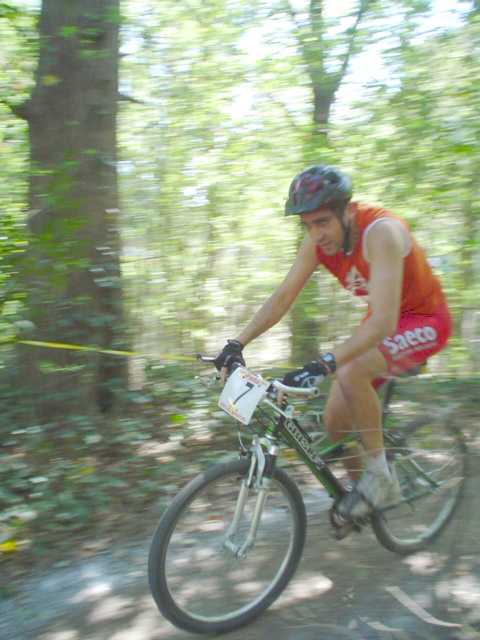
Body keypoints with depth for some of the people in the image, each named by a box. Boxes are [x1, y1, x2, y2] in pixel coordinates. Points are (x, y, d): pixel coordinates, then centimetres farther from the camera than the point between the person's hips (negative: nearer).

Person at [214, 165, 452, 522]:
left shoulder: (381, 232, -33)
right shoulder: (318, 242, -12)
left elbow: (384, 321, -41)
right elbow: (282, 298, -6)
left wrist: (324, 365, -51)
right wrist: (237, 343, -16)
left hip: (424, 321, -7)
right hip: (381, 322, 7)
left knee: (350, 373, -33)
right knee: (335, 423, 0)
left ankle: (381, 476, -13)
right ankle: (360, 486, 27)